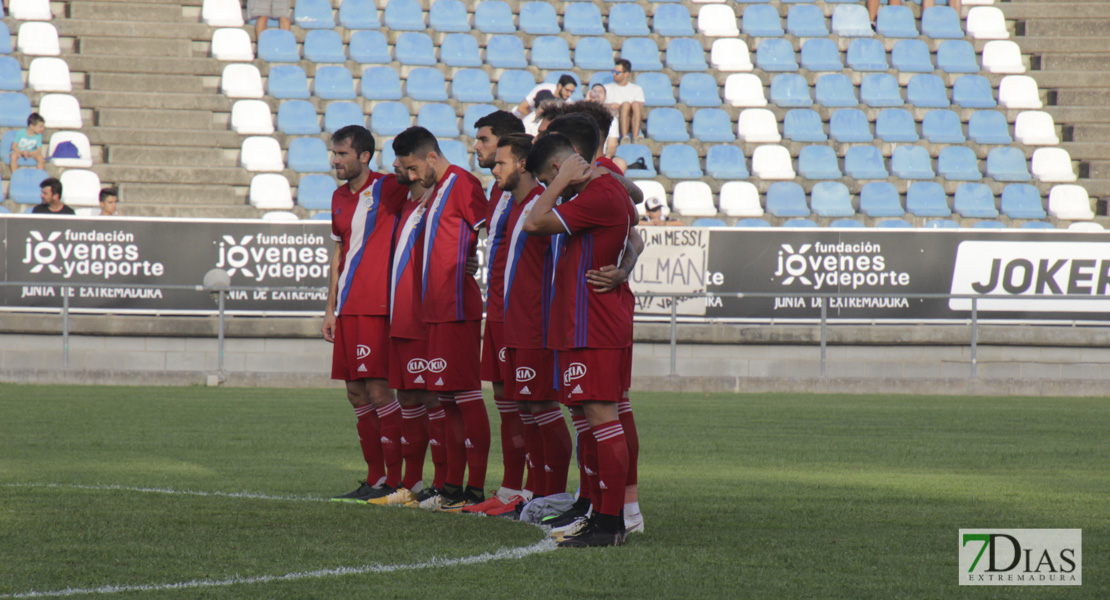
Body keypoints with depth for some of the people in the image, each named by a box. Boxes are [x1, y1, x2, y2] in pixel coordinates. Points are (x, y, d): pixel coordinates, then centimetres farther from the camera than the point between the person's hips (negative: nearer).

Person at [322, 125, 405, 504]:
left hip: (376, 307, -8)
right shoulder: (340, 197, 16)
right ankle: (374, 479, 13)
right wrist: (331, 308, 19)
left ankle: (394, 480, -8)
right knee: (356, 393, 7)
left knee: (376, 389, -11)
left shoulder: (386, 191, -7)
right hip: (348, 308, 8)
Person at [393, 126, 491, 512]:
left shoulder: (462, 184, -11)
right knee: (448, 398, 11)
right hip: (437, 309, 10)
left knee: (466, 395, -9)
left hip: (458, 307, -10)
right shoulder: (437, 190, 19)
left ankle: (475, 490, -9)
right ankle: (453, 488, 16)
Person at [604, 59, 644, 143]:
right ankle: (624, 136, -49)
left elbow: (641, 115, 11)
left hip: (631, 126, 1)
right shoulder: (607, 88, 24)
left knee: (636, 104, -28)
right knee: (626, 104, -29)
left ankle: (635, 137, -43)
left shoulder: (637, 89, 22)